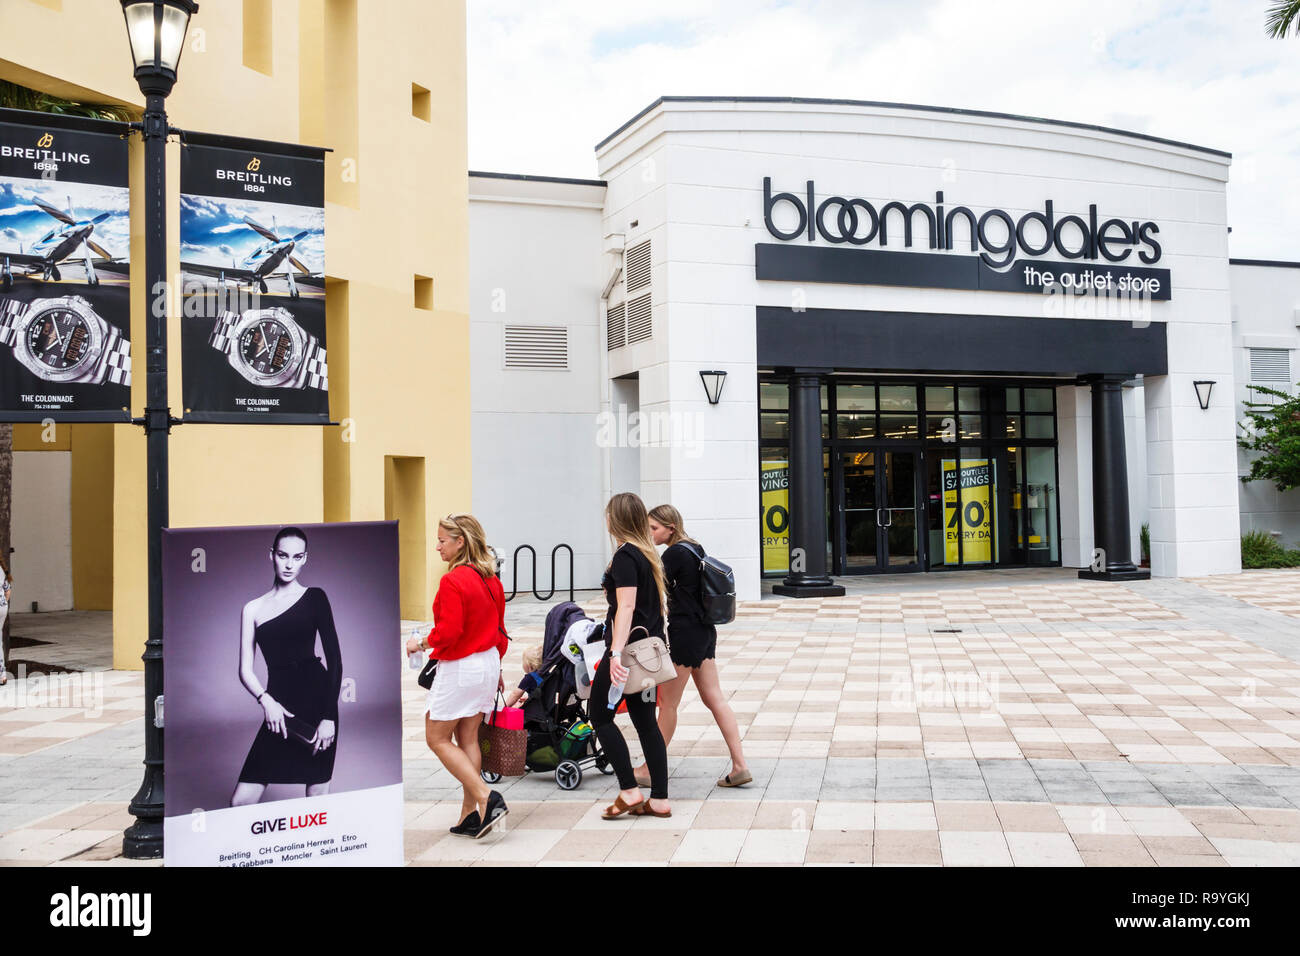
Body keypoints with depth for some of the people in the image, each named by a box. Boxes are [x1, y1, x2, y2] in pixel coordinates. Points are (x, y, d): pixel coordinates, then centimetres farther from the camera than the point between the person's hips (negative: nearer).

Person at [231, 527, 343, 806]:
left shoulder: (314, 598, 6)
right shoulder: (253, 608, 14)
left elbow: (334, 658, 2)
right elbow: (245, 670, 11)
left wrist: (329, 717, -6)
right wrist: (265, 700, -9)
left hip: (316, 699, -2)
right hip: (278, 706, 3)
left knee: (318, 797, -1)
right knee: (241, 802, -6)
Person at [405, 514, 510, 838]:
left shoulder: (453, 581, -19)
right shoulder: (491, 580, 7)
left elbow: (448, 632, -23)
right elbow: (499, 629, 14)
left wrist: (421, 644, -5)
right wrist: (494, 667, 23)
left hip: (459, 667, -8)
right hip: (488, 665, 8)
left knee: (437, 738, 5)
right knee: (468, 738, 13)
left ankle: (487, 799, -6)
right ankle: (470, 816, 15)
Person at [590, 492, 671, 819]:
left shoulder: (625, 556, -14)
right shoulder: (649, 555, 13)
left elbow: (626, 607, -23)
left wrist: (616, 652, -29)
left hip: (629, 647, -9)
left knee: (600, 716, 3)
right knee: (645, 720, 11)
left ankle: (629, 792, 1)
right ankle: (659, 800, 12)